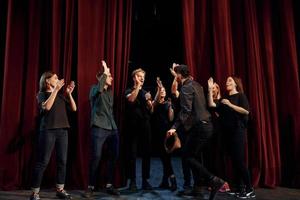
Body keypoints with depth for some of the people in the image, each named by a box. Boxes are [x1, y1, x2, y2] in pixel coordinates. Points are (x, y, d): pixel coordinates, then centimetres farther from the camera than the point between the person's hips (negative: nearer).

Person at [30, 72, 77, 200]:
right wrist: (56, 90, -14)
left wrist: (69, 93, 1)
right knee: (43, 162, -5)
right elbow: (46, 107, -16)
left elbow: (74, 108, 11)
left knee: (62, 161, 4)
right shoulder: (42, 94, 5)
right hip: (48, 130, -5)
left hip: (62, 130, 5)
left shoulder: (61, 95, 17)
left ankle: (60, 190, 13)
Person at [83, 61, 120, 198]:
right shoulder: (95, 89, 2)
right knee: (96, 157, -10)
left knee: (114, 157, 4)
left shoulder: (109, 92, 21)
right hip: (99, 128, -7)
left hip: (112, 128, 7)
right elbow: (99, 88, -24)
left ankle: (109, 185, 15)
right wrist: (105, 71, -15)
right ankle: (91, 187, 5)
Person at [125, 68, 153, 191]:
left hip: (145, 125, 4)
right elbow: (131, 99, -17)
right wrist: (138, 85, -12)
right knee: (132, 153, -3)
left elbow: (151, 111, 12)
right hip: (133, 125, -4)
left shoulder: (146, 92, 18)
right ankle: (132, 181, 5)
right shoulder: (129, 91, 7)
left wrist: (149, 101, -6)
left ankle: (145, 180, 13)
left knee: (146, 153, 3)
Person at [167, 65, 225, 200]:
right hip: (206, 125, 10)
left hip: (198, 127, -9)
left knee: (188, 156, 0)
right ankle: (197, 188, 22)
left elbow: (186, 110, -21)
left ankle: (214, 180, -7)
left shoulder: (186, 87, -11)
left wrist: (175, 127, -24)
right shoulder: (196, 85, 16)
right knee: (194, 156, 17)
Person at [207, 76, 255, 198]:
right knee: (234, 160, 7)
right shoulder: (224, 98, 16)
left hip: (238, 131, -6)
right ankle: (242, 187, 16)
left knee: (239, 159, -10)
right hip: (227, 131, 6)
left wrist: (230, 105, -16)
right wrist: (210, 89, -4)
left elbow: (246, 111, -13)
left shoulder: (240, 96, 1)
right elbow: (212, 105, 0)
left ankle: (250, 189, 0)